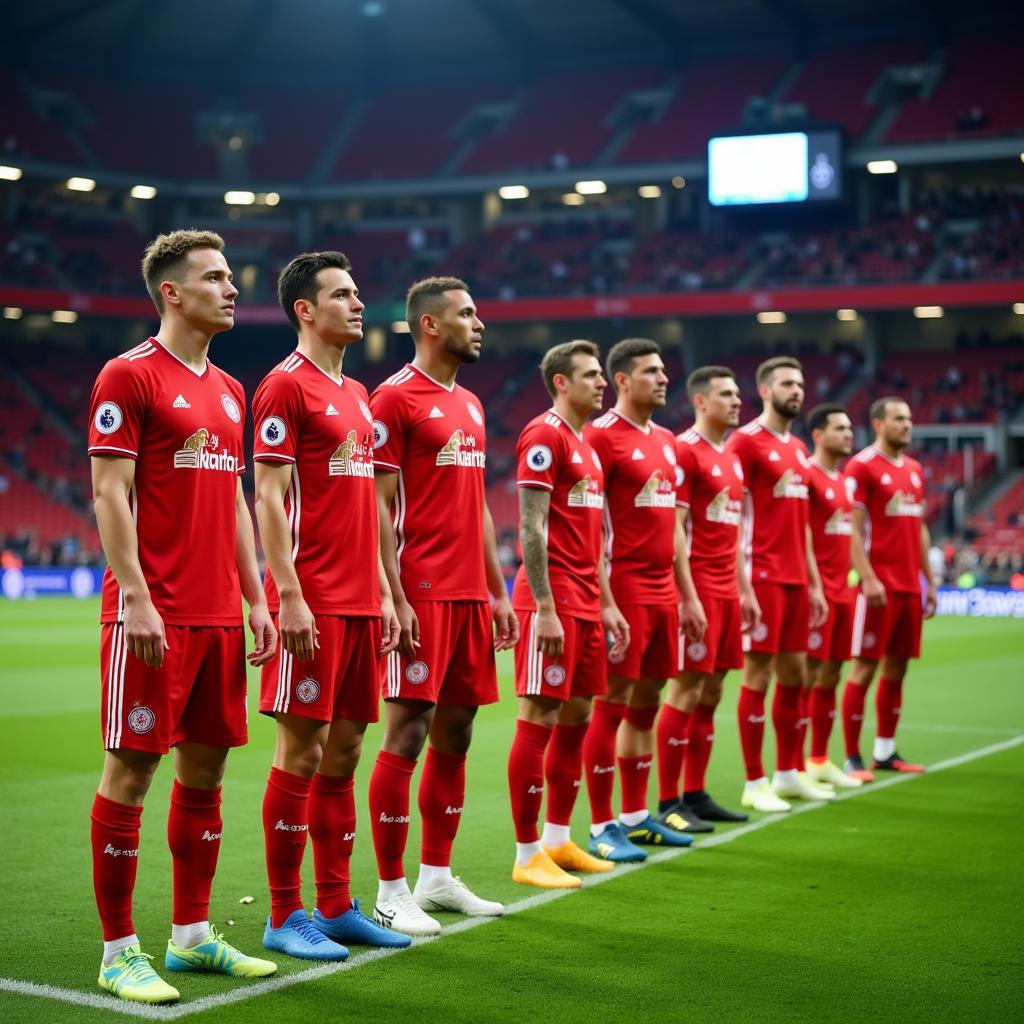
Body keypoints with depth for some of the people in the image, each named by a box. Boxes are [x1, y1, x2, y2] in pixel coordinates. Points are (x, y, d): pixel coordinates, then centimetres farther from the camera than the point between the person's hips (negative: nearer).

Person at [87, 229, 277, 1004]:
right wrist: (136, 598, -18)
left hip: (219, 614, 8)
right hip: (153, 614, -8)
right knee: (131, 770, -2)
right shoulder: (129, 375, -6)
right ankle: (120, 951, 7)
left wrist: (255, 599, 14)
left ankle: (192, 934, 22)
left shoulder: (228, 389, 16)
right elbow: (109, 492, -11)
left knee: (206, 767, 11)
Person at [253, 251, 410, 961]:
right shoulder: (286, 386, -6)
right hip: (313, 605, -8)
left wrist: (383, 592, 16)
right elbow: (269, 498, -12)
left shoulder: (357, 395, 18)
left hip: (362, 603, 8)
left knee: (343, 750, 10)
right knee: (303, 752, -3)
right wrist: (289, 596, -18)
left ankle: (337, 908, 18)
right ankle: (286, 916, 5)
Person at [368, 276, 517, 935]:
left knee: (455, 733, 12)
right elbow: (377, 505, -11)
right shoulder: (395, 398, -7)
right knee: (407, 735, -5)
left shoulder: (471, 405, 18)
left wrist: (498, 592, 18)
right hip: (421, 595, -8)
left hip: (471, 595, 8)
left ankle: (437, 876, 22)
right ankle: (391, 892, 2)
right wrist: (395, 599, -17)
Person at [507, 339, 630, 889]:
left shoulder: (587, 446, 19)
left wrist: (607, 604, 19)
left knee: (576, 717, 12)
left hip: (586, 604, 9)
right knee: (539, 721, -5)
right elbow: (532, 528, -16)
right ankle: (528, 854, 0)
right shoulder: (544, 436, -10)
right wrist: (546, 610, -20)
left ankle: (559, 841, 22)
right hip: (552, 601, -9)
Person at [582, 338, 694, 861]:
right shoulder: (602, 436, -9)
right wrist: (605, 602, -19)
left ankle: (636, 816, 22)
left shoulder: (666, 440, 16)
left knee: (646, 701, 13)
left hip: (662, 593, 8)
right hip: (625, 588, -8)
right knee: (611, 704, -3)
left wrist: (688, 592, 18)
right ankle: (602, 828, 3)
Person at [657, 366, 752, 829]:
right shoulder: (685, 450, -10)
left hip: (727, 591, 9)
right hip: (698, 589, -9)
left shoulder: (732, 458, 17)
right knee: (686, 691, -6)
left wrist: (745, 589, 18)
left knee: (711, 693, 10)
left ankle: (695, 794, 17)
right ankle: (668, 803, 0)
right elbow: (673, 529, -15)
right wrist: (688, 596, -20)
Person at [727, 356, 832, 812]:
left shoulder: (798, 448, 17)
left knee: (794, 674, 12)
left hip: (796, 579, 8)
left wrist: (814, 583, 17)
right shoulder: (745, 441, -7)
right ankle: (754, 783, 3)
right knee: (758, 674, -4)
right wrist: (741, 585, -18)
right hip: (763, 577, -8)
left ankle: (788, 774, 22)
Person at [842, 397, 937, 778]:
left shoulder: (915, 469, 15)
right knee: (865, 667, -4)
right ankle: (852, 757, 1)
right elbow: (851, 529, -12)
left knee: (897, 667, 10)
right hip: (879, 585, -7)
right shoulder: (862, 466, -7)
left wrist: (929, 580, 16)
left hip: (910, 585, 7)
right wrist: (869, 579, -19)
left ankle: (885, 752, 18)